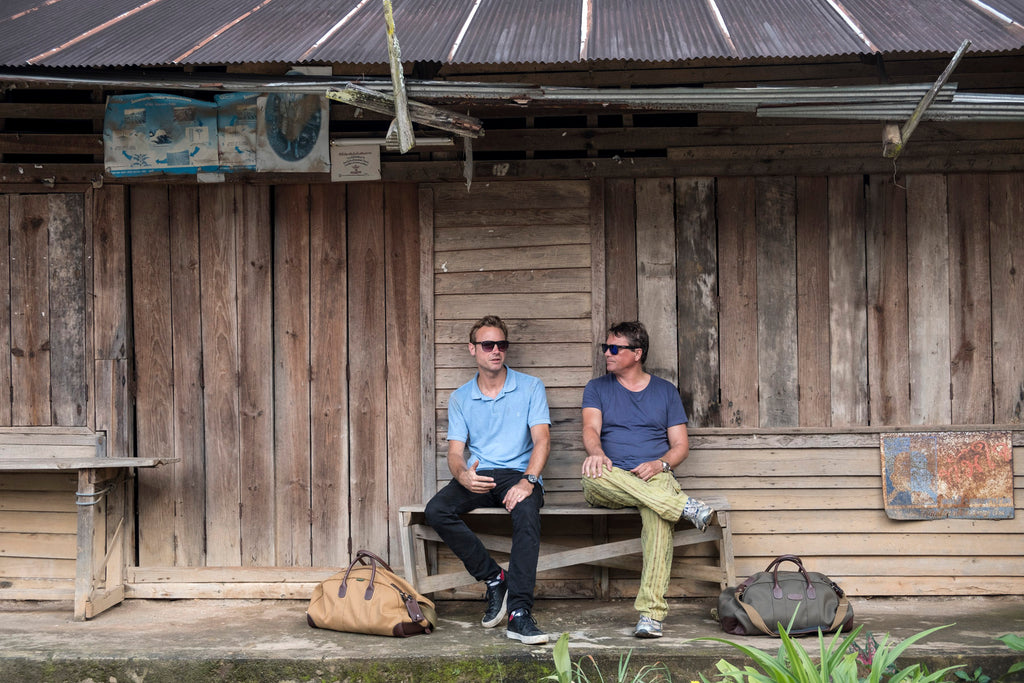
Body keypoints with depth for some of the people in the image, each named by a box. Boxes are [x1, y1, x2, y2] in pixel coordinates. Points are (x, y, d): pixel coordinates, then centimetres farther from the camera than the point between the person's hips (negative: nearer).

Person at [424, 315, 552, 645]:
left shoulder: (530, 387, 5)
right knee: (436, 510, -27)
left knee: (526, 513, -38)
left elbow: (541, 438, -6)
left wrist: (527, 481, -25)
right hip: (478, 477, 3)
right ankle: (494, 578, -13)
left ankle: (519, 613, -41)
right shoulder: (460, 398, 13)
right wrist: (463, 475, -21)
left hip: (519, 475, -3)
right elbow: (455, 451, 5)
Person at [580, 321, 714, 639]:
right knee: (592, 475, -38)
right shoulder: (597, 388, 17)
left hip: (654, 478, -1)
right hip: (610, 485, 1)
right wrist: (596, 453, -26)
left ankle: (651, 614, -45)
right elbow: (591, 428, -2)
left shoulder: (665, 391, 18)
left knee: (658, 514, -38)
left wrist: (659, 464, -11)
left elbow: (681, 446, 12)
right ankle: (684, 506, -37)